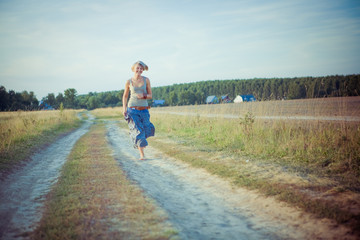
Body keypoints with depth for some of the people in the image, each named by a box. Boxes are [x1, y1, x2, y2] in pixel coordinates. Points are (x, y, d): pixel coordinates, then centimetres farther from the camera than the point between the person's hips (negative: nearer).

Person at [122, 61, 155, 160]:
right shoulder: (129, 82, 0)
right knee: (137, 130, -9)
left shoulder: (146, 80, 2)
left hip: (144, 110, 2)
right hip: (132, 109, -2)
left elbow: (150, 95, 5)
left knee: (146, 131, 5)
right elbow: (125, 96, 11)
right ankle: (142, 154, -5)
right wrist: (124, 108, 1)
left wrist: (143, 96, -16)